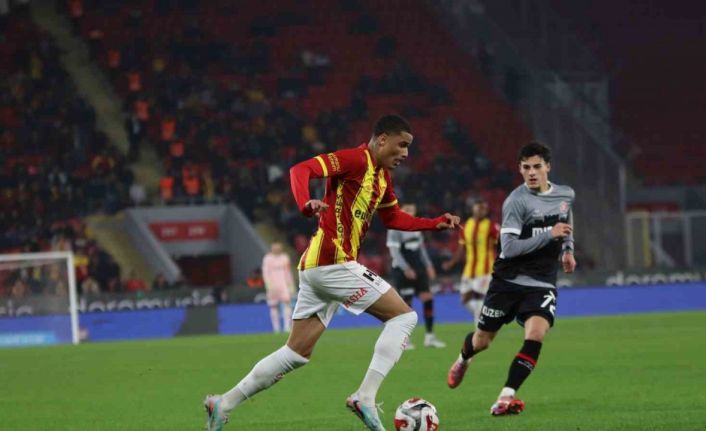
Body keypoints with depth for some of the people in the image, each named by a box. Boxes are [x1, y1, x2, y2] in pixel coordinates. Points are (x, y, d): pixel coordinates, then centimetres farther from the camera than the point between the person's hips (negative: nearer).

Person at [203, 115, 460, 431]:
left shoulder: (382, 176, 19)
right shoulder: (356, 160, -10)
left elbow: (393, 218, 32)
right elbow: (301, 170, -20)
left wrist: (436, 224, 22)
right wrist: (306, 205, -38)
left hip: (317, 268, 10)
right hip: (332, 261, -10)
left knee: (296, 354, 13)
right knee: (404, 316, -8)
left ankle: (224, 404, 14)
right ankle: (365, 397, -15)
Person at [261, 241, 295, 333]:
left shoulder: (284, 257, 13)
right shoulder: (268, 259, 0)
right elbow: (265, 273, -5)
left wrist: (291, 284, 18)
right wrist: (269, 285, -17)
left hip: (284, 284, 2)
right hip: (273, 285, -2)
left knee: (287, 302, -14)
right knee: (274, 306, 0)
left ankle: (287, 327, -17)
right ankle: (276, 328, 7)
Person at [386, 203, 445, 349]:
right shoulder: (395, 228, -10)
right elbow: (394, 251, -15)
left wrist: (428, 265, 14)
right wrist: (405, 268, -21)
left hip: (418, 269, 7)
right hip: (403, 271, -7)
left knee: (427, 298, 0)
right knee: (405, 303, -4)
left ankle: (429, 337, 6)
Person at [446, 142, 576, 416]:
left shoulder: (566, 195, 4)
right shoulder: (516, 201, -15)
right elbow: (509, 248, -23)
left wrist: (568, 250, 14)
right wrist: (550, 235, -26)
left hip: (541, 284, 2)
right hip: (508, 280, -2)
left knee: (536, 334, -25)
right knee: (482, 340, 11)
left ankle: (506, 398, -24)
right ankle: (463, 360, 49)